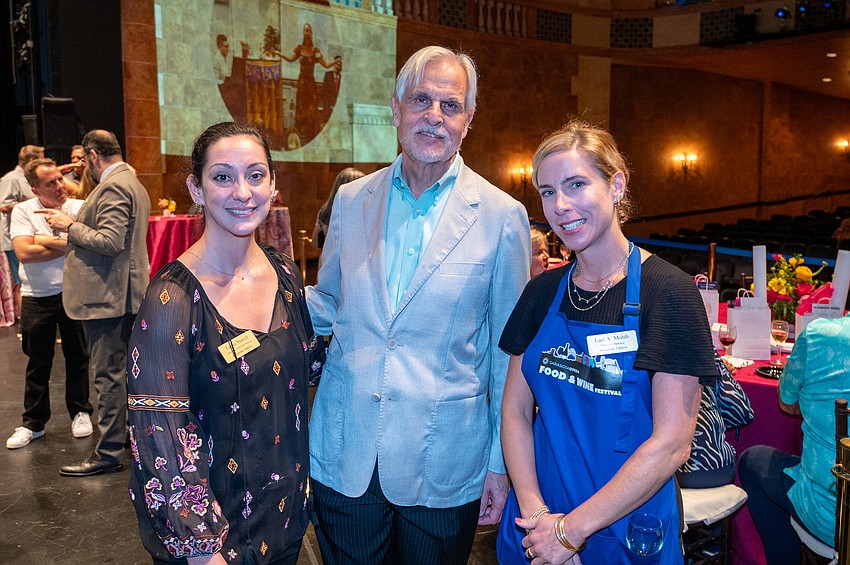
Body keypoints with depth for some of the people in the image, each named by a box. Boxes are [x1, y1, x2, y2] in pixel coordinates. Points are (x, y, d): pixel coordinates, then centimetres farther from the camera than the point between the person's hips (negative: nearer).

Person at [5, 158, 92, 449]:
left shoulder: (79, 207, -2)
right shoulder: (23, 211, -2)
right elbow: (23, 252, -15)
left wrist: (46, 241, -13)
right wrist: (66, 245, -13)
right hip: (37, 298, 0)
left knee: (77, 357, 10)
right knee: (38, 362, 10)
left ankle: (80, 413, 28)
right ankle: (33, 423, 22)